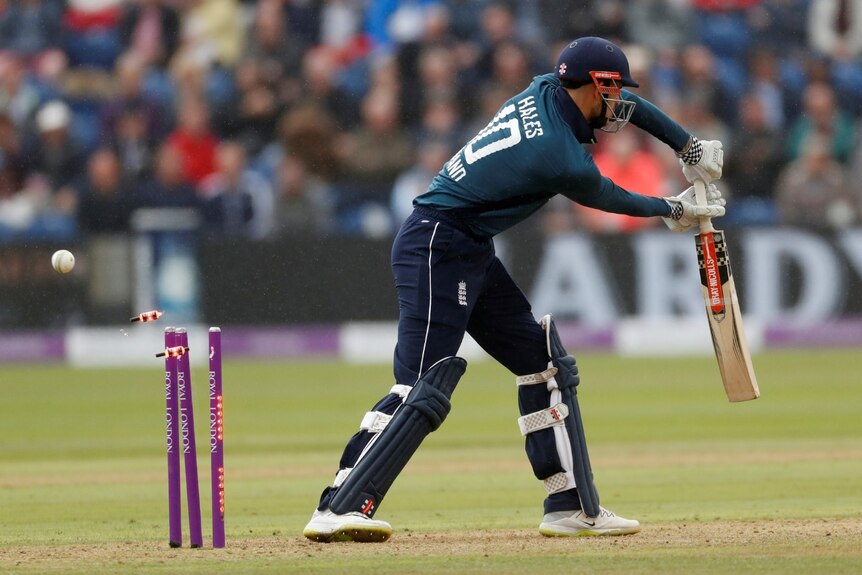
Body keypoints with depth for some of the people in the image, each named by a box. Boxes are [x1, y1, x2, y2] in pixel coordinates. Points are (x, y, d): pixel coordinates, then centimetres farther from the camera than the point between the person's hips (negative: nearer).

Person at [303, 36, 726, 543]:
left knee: (547, 366, 13)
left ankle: (573, 508, 18)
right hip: (438, 249, -11)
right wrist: (672, 210, 20)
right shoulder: (568, 164, -20)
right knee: (425, 389, -20)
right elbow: (610, 199, 2)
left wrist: (691, 149, 24)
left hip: (474, 255, 11)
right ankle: (337, 510, -26)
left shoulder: (545, 92, 4)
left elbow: (626, 105, 23)